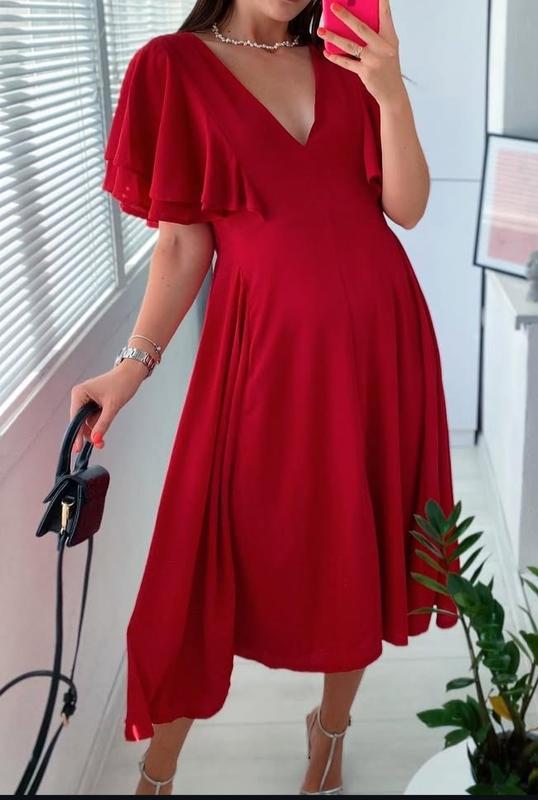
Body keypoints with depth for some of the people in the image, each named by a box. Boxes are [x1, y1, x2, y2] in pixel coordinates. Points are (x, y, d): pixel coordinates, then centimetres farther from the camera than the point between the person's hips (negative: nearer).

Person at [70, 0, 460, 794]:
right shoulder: (173, 67, 1)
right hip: (266, 341, -3)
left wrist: (391, 93, -12)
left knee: (362, 542, 10)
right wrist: (135, 362, -10)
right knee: (214, 552, 0)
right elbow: (184, 245, -1)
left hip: (377, 333, 4)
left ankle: (330, 731, 36)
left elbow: (407, 207, 2)